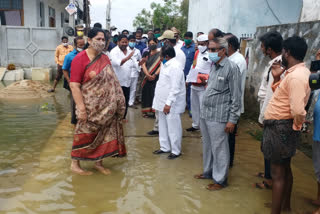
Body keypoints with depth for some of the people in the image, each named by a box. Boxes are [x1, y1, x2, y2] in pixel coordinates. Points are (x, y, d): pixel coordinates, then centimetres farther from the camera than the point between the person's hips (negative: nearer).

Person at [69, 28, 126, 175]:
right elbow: (74, 85, -17)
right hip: (90, 107, -6)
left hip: (107, 107, 6)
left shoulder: (105, 59, 9)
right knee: (85, 134, 4)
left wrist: (116, 104, 9)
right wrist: (81, 108, -22)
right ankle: (75, 164, 23)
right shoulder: (80, 59, -11)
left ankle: (98, 162, 27)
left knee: (104, 134, 11)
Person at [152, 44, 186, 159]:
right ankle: (165, 147, 32)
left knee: (173, 128, 1)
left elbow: (175, 88, -23)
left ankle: (176, 151, 15)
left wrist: (169, 103, -24)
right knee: (163, 126, 18)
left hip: (171, 104, -10)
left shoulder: (175, 67, -19)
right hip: (162, 101, 10)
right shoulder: (165, 64, 11)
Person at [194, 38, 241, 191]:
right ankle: (208, 171, 37)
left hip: (218, 117, -8)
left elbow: (236, 97, -14)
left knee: (219, 149, 3)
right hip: (205, 114, 8)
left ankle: (220, 180, 17)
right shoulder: (214, 66, 12)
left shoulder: (231, 68, -13)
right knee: (207, 146, 20)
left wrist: (232, 120, -15)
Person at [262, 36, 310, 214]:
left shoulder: (296, 76, -23)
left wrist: (297, 126, -13)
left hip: (279, 128, -10)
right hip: (283, 126, 10)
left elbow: (298, 110, -32)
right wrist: (277, 78, 3)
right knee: (286, 168, 22)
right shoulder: (298, 71, 9)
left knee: (278, 173, 0)